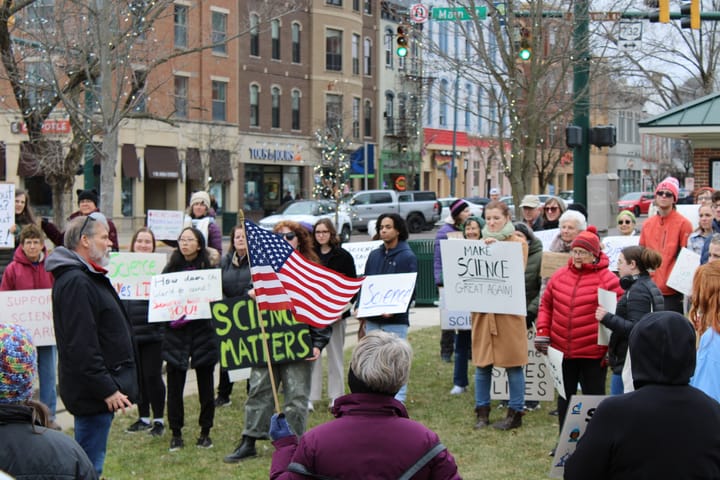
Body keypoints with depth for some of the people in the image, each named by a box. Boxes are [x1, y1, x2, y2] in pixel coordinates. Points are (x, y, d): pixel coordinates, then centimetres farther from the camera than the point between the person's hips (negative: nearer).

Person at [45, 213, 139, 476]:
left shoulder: (88, 277, 17)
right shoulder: (76, 282, -19)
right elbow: (81, 345, -24)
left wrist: (113, 386, 23)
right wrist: (107, 390, -22)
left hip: (102, 390, 11)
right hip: (94, 393, -11)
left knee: (89, 463, 16)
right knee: (89, 466, -6)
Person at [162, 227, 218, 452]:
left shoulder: (208, 269, 0)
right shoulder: (170, 268, 5)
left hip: (202, 333, -1)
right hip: (175, 334, 1)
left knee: (205, 386, 6)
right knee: (174, 386, 1)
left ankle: (205, 432, 17)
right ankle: (176, 433, 12)